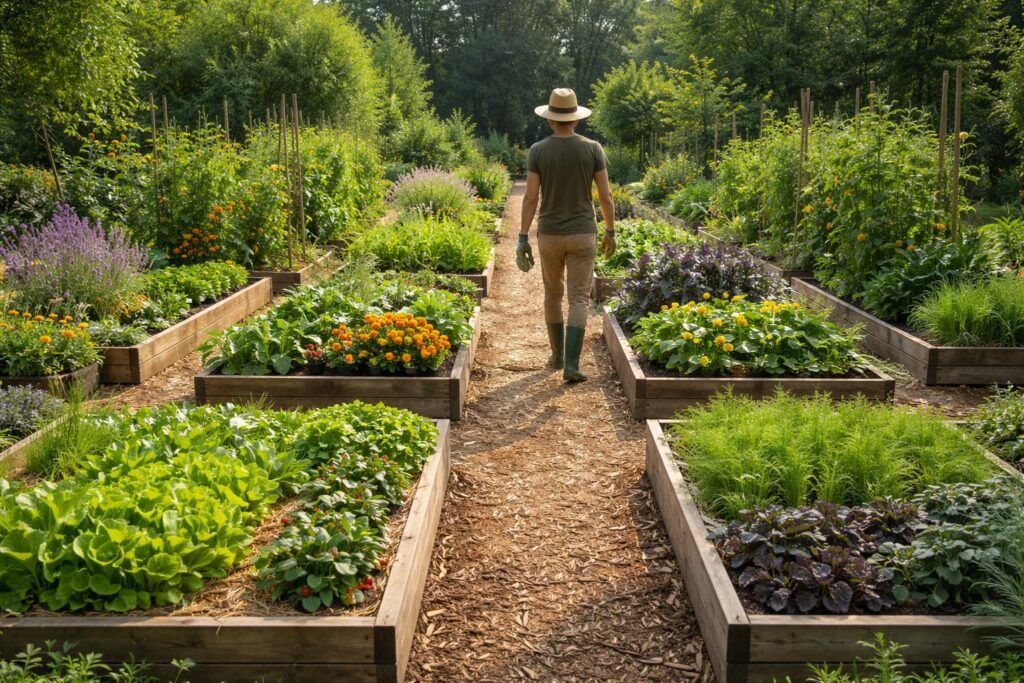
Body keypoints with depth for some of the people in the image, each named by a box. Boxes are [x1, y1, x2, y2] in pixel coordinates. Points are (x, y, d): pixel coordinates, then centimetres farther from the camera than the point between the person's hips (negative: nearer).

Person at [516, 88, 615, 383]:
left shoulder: (538, 151, -6)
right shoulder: (593, 148, -4)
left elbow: (531, 198, -9)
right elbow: (605, 196, -4)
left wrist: (522, 240, -6)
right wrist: (611, 232, 9)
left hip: (549, 234, 1)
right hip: (582, 235, -1)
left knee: (553, 293, 21)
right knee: (579, 300, 0)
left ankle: (558, 355, 30)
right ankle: (571, 365, -11)